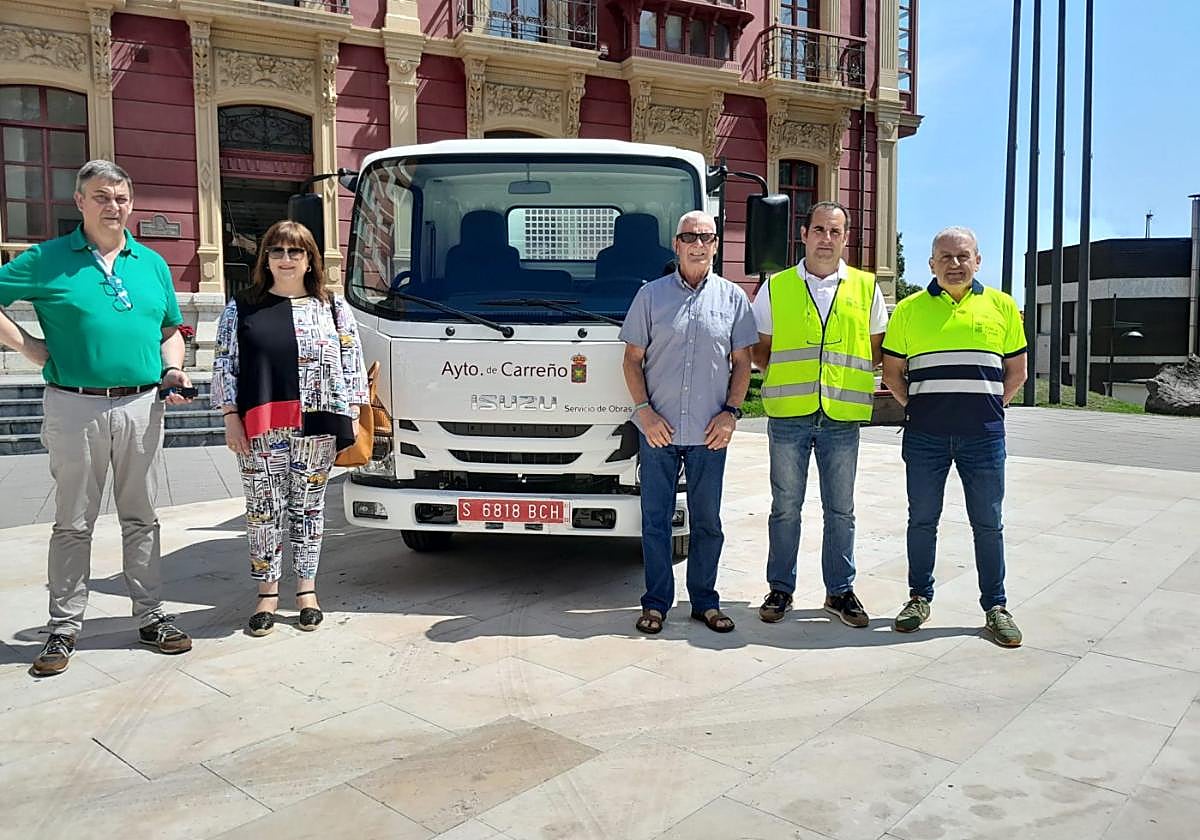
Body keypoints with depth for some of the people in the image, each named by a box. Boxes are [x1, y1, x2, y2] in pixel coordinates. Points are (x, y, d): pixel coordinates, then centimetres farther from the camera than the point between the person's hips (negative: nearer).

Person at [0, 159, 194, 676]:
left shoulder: (152, 264, 11)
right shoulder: (47, 260, 0)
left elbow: (170, 330, 18)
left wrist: (173, 371, 0)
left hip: (141, 407, 3)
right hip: (75, 408, -3)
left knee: (141, 518, 10)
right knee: (73, 522, 6)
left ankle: (151, 617, 20)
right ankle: (64, 629, 18)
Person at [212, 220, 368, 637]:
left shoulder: (334, 308, 8)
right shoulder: (241, 308, 8)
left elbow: (352, 364, 6)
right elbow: (225, 367, 5)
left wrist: (352, 417, 0)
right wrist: (231, 418, -2)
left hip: (317, 430, 0)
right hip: (259, 431, 0)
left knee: (309, 507, 9)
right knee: (263, 510, 5)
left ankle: (307, 589, 20)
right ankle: (267, 592, 18)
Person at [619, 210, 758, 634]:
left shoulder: (733, 298, 7)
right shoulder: (651, 295, 4)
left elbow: (742, 362, 9)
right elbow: (632, 358, 4)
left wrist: (731, 412, -3)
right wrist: (643, 409, -8)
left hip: (709, 433, 1)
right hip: (658, 430, 0)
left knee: (707, 522, 10)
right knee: (655, 520, 6)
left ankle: (705, 601, 23)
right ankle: (656, 603, 19)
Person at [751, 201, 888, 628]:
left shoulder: (866, 288, 8)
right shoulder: (775, 287, 6)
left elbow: (877, 348, 16)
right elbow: (759, 349, 13)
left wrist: (849, 375, 2)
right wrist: (785, 376, -1)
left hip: (842, 417, 1)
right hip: (788, 415, -1)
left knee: (840, 510, 9)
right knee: (785, 507, 7)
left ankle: (840, 591, 23)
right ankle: (780, 588, 20)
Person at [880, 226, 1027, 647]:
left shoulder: (1002, 306, 8)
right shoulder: (909, 309, 6)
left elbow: (1016, 369, 14)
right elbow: (892, 369, 10)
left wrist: (990, 406, 6)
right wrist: (915, 406, 3)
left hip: (983, 436, 0)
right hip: (925, 435, 0)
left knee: (988, 523, 7)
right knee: (922, 519, 9)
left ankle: (995, 607, 20)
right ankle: (919, 598, 23)